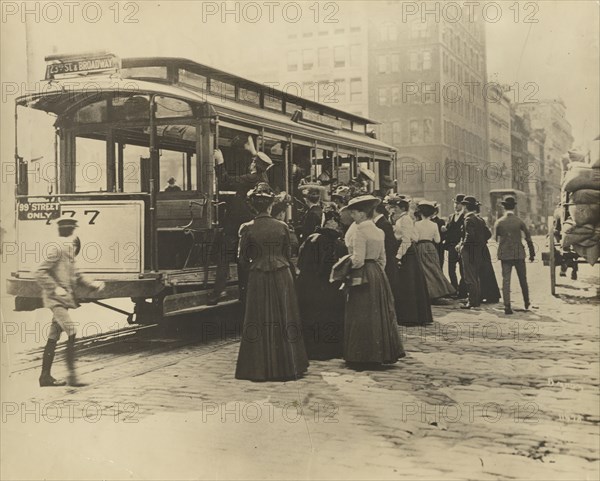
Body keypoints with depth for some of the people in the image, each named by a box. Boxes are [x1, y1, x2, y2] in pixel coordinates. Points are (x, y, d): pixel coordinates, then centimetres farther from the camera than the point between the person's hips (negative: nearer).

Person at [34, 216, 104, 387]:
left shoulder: (69, 250, 17)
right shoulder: (57, 249, -13)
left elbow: (75, 276, 24)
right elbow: (40, 274, -19)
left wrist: (93, 284, 12)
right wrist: (56, 289, -22)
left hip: (64, 300, 10)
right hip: (55, 299, -10)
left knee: (53, 338, 12)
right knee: (72, 332, -18)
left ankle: (45, 376, 17)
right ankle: (72, 374, -18)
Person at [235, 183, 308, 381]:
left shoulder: (247, 228, -7)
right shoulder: (282, 227, -3)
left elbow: (243, 258, 0)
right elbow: (287, 254, 7)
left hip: (258, 277, -1)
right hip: (282, 275, 1)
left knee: (259, 322, 7)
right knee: (284, 319, 10)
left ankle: (260, 368, 9)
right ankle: (286, 366, 16)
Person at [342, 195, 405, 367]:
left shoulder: (359, 230, -14)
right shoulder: (379, 232, 12)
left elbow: (358, 259, -18)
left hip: (363, 275, -8)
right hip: (378, 274, 8)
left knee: (361, 316, -2)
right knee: (380, 314, 12)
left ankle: (361, 356, 3)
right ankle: (384, 353, 18)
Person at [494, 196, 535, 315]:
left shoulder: (499, 222, -4)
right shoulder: (519, 221, -5)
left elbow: (496, 238, 5)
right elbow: (528, 238, -1)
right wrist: (532, 254, 7)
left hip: (504, 254, 0)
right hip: (519, 254, 0)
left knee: (506, 280, 1)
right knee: (523, 279, 14)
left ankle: (507, 306, -7)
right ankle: (526, 303, 26)